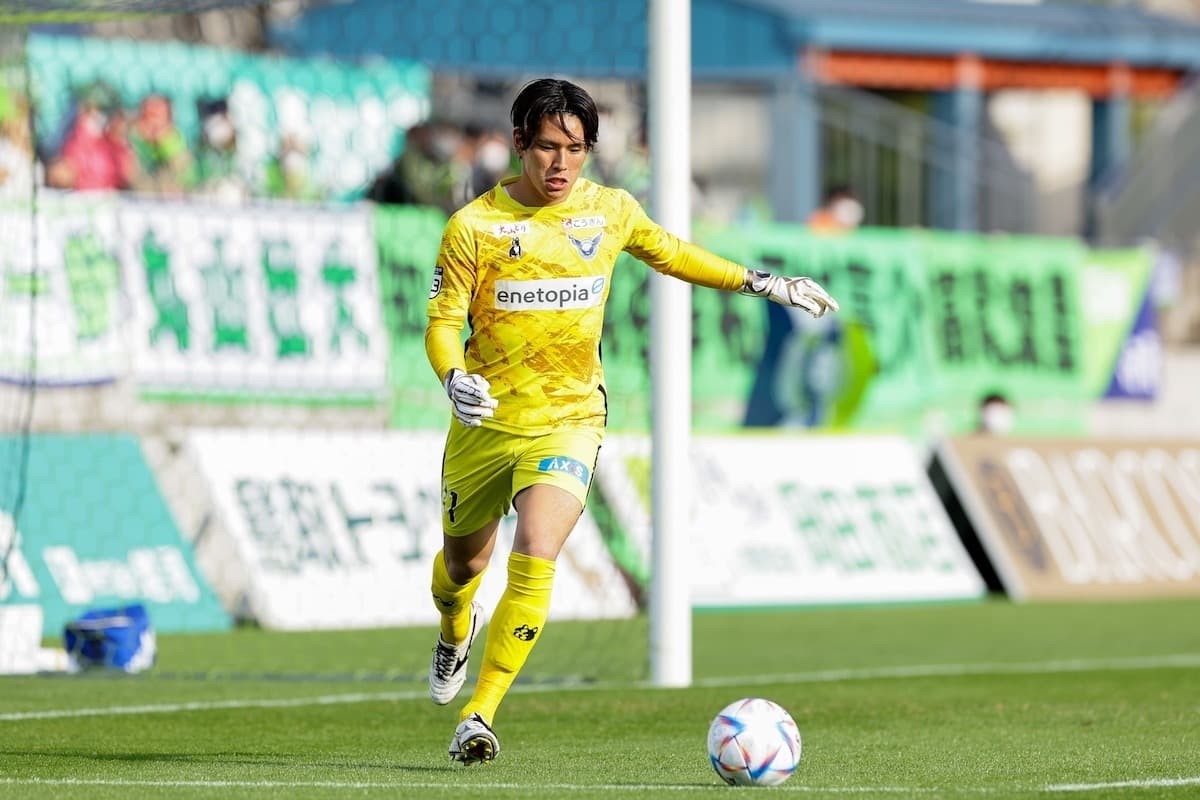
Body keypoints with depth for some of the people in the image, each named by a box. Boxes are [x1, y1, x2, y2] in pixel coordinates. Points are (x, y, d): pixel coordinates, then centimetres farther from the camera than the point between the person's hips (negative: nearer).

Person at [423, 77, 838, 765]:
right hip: (485, 422, 0)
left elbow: (668, 253, 20)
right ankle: (456, 631, 57)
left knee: (536, 553, -24)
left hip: (569, 418, 0)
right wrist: (454, 378, -29)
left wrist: (760, 283, 19)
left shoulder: (611, 211, -1)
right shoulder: (475, 226, -10)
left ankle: (481, 717, -20)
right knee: (464, 563, 18)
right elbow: (443, 321, -7)